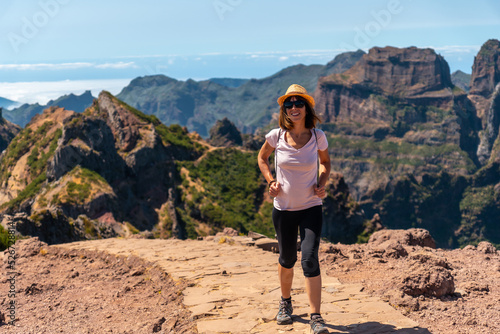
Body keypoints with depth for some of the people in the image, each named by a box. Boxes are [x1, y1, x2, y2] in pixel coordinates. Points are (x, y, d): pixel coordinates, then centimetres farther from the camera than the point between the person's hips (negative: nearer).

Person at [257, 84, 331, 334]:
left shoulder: (317, 136, -9)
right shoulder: (276, 136, -10)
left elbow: (325, 161, 11)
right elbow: (262, 157, 11)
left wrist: (322, 184, -6)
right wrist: (270, 182, -3)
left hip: (311, 208, -1)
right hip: (283, 208, 1)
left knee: (310, 259, -12)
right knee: (287, 260, 15)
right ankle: (285, 303, 41)